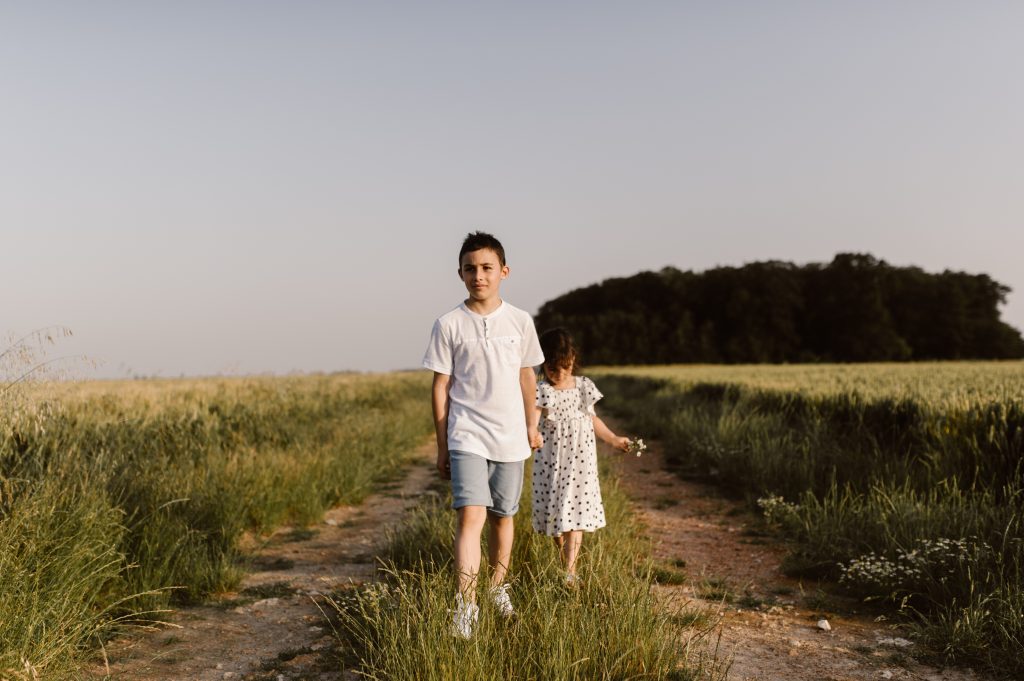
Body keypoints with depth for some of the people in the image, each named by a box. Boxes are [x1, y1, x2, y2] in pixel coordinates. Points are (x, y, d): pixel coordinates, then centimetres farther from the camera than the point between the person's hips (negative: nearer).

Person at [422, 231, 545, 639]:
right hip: (467, 437, -3)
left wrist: (532, 426, 16)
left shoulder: (520, 322, 4)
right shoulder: (449, 325, -3)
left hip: (510, 438, 3)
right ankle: (465, 607, -17)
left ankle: (498, 587, 33)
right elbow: (440, 386, 1)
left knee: (503, 515, 13)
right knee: (470, 515, -16)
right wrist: (441, 445, 2)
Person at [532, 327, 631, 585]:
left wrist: (614, 439, 23)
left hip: (580, 461, 2)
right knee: (555, 514, 6)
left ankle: (570, 571, -6)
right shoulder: (541, 392, -8)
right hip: (552, 462, -1)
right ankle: (565, 563, 22)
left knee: (576, 514, -5)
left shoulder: (584, 387, 4)